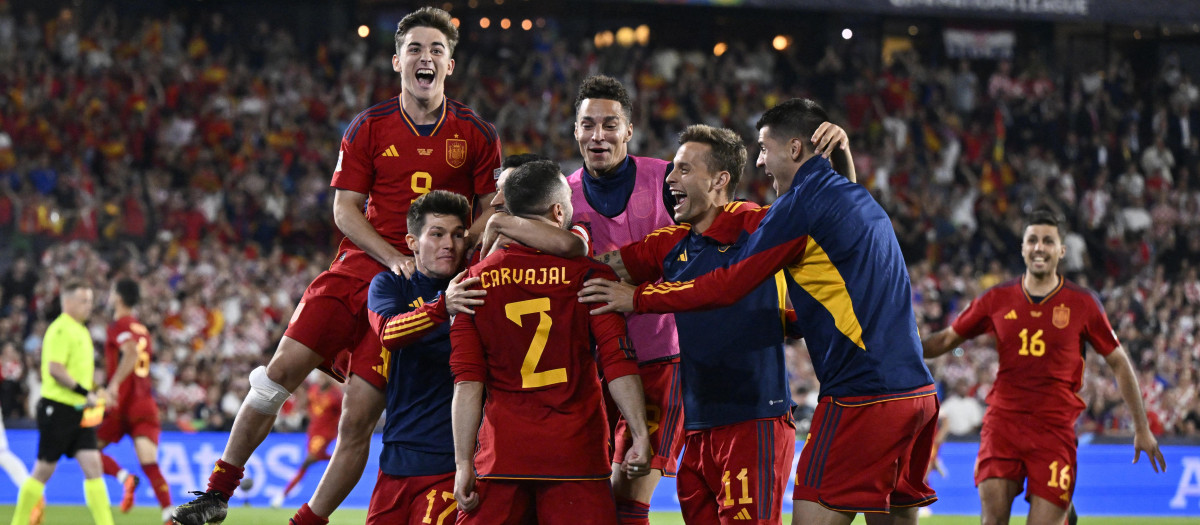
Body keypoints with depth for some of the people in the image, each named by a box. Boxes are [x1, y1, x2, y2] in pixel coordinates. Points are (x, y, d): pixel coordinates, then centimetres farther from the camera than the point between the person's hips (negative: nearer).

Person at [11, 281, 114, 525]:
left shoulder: (81, 331, 16)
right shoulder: (61, 329, -13)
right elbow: (55, 369, -22)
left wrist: (93, 394, 14)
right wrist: (85, 393, -21)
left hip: (79, 411, 8)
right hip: (58, 408, -8)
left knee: (93, 466, -2)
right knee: (44, 470, 0)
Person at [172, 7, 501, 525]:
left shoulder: (477, 135, 2)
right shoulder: (368, 128, 4)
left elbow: (492, 210, 5)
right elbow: (345, 210, 2)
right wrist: (394, 257, -14)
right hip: (360, 265, 2)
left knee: (359, 416, -6)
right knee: (280, 370, -8)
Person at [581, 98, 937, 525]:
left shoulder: (803, 203, -7)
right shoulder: (859, 200, 19)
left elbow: (727, 286, -6)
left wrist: (637, 299, 3)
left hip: (862, 397, -9)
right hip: (915, 390, 9)